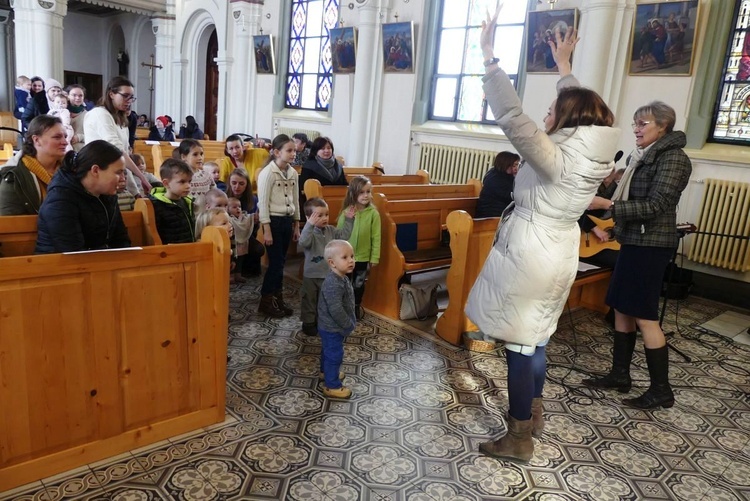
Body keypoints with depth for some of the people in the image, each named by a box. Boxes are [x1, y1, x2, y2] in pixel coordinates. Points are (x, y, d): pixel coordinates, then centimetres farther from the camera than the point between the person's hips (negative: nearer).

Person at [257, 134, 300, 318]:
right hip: (274, 221, -6)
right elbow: (263, 202, -14)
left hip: (287, 221, 6)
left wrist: (296, 225, 14)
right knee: (276, 262, -3)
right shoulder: (268, 172, -13)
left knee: (281, 262, 12)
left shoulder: (293, 173, 7)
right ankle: (266, 301, 10)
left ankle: (277, 299, 22)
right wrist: (266, 230, -16)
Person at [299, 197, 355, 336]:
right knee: (310, 301, 10)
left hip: (328, 275, 6)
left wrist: (348, 220, -3)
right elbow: (303, 242, -40)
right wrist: (310, 225, -50)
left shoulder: (331, 230, 0)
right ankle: (308, 323, 26)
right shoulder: (310, 232, -21)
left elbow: (344, 235, 5)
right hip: (312, 276, -6)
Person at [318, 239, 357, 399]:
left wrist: (349, 322, 15)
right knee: (334, 355, 3)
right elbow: (336, 311, -33)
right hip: (332, 328, -10)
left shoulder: (341, 278, 1)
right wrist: (349, 325, -20)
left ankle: (326, 371, 48)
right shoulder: (333, 284, -33)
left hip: (330, 326, 10)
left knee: (328, 351, 28)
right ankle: (332, 386, 17)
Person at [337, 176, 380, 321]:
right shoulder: (346, 212, -7)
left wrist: (374, 258, -7)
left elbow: (376, 237, -7)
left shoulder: (373, 213, -10)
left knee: (359, 284, 16)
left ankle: (357, 307, 38)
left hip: (364, 257, 0)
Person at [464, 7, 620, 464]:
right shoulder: (592, 152, 3)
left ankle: (519, 439, 13)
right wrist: (564, 66, 31)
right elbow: (579, 105, 20)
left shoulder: (554, 156, -21)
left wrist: (489, 57, -20)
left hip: (530, 257, -9)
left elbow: (510, 114, -26)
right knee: (537, 336, 22)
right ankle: (533, 412, 40)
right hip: (559, 255, 9)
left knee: (520, 344, 1)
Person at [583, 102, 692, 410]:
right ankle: (619, 375, 22)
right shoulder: (640, 156, 12)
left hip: (650, 245, -9)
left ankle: (661, 390, 7)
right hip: (633, 241, 9)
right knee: (621, 309, 11)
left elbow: (656, 206, -20)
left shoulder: (673, 157, -12)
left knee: (645, 316, -5)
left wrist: (607, 205, -25)